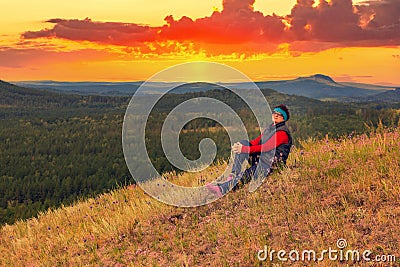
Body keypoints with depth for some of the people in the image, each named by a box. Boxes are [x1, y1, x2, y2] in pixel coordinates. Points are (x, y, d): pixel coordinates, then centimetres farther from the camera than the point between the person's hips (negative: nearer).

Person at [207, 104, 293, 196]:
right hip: (259, 157, 9)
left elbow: (265, 147, -22)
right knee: (243, 142, -12)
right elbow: (257, 141, 13)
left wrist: (244, 149, -26)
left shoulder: (282, 133, -12)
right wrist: (241, 146, -5)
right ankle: (233, 175, -23)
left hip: (271, 164, -9)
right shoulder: (270, 127, 18)